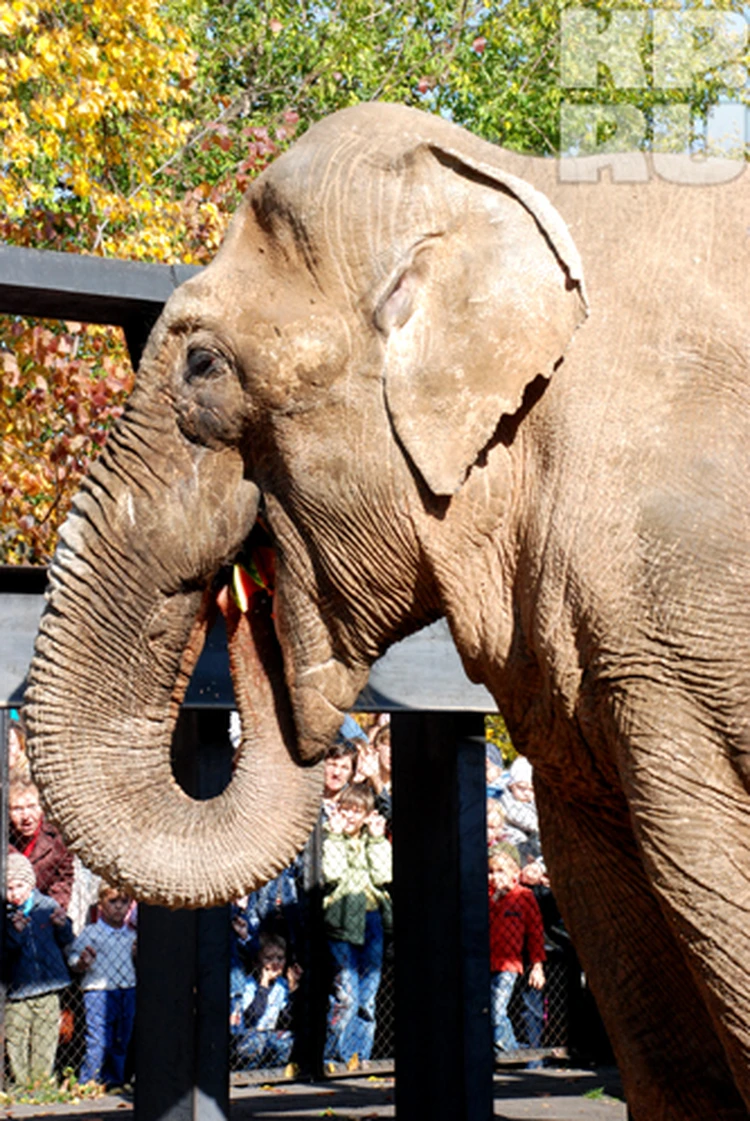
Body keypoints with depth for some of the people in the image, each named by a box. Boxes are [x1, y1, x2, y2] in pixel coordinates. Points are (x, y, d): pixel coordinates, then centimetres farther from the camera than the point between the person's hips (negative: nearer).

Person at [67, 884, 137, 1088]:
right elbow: (73, 963, -1)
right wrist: (83, 962, -22)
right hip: (99, 994, -5)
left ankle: (115, 1084, 23)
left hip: (129, 993, 5)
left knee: (122, 1044, 11)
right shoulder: (90, 933, -2)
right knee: (98, 1044, -10)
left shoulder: (132, 935, 13)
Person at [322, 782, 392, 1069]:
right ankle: (332, 1056, -2)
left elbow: (383, 876, -2)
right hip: (342, 919, -4)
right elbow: (331, 874, -15)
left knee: (368, 996, 6)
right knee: (346, 995, -11)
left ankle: (359, 1055, 13)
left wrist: (377, 839, -1)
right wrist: (335, 835, -10)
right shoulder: (329, 838, 3)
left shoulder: (374, 841, 14)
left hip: (372, 919, 4)